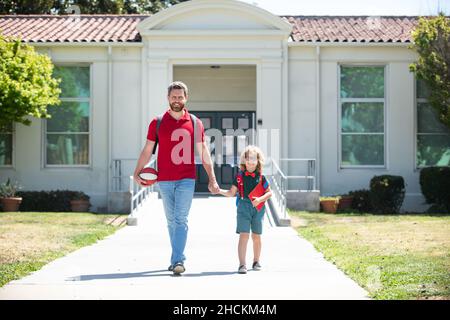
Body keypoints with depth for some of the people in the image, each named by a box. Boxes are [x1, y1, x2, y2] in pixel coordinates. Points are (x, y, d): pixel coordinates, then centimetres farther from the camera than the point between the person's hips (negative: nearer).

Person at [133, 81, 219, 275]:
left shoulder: (195, 123, 5)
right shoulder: (157, 123, 5)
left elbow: (203, 152, 7)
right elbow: (147, 150, 7)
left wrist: (212, 179, 2)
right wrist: (137, 173, -3)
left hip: (186, 179, -2)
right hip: (164, 180, 2)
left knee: (181, 220, -10)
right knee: (171, 221, 9)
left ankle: (177, 261, -14)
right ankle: (179, 258, 20)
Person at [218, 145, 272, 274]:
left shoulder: (260, 177, 2)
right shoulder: (240, 176, 2)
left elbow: (269, 192, 6)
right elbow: (232, 193, 6)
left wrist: (260, 199, -11)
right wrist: (219, 191, -9)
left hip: (258, 208, 1)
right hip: (243, 207, -1)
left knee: (256, 236, 11)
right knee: (244, 235, -11)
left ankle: (256, 261, 29)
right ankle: (242, 264, -14)